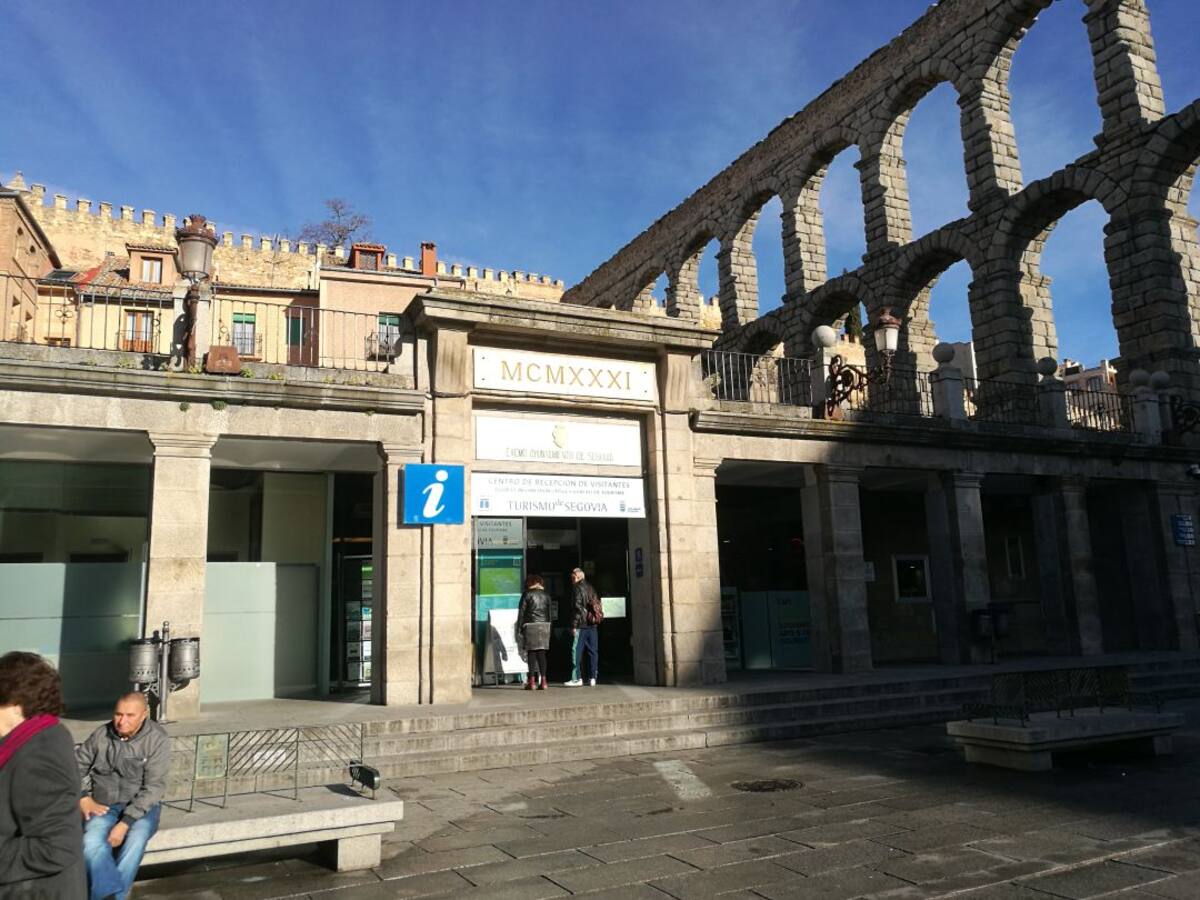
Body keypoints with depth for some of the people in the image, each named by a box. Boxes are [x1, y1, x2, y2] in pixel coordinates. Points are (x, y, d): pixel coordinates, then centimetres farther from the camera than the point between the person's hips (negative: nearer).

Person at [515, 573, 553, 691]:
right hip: (544, 625, 4)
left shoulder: (527, 594, -1)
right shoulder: (546, 595, 10)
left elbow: (521, 613, -3)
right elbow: (549, 613, 12)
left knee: (531, 654, 1)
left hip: (531, 625, -4)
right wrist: (548, 628, 17)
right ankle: (543, 681, 2)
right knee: (541, 654, 6)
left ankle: (531, 681, -1)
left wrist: (519, 629, 2)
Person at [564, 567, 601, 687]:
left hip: (581, 625, -7)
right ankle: (592, 678, 9)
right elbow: (598, 605, 17)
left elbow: (577, 607, -13)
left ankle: (577, 678, -5)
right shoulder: (591, 588, 15)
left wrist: (574, 625, -13)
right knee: (593, 651, 7)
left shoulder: (577, 588, -7)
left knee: (576, 651, -3)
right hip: (593, 624, 7)